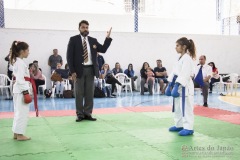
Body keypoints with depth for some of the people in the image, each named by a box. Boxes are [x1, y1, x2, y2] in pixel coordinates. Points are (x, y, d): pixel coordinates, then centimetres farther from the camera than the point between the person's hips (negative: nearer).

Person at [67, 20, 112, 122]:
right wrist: (72, 71, -11)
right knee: (79, 93, 2)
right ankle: (80, 114, 10)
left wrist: (108, 38, -4)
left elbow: (103, 49, 7)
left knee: (90, 93, 6)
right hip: (79, 70, -3)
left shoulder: (93, 40, 11)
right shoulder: (73, 40, 0)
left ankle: (87, 113, 14)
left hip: (90, 69, 4)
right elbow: (69, 56, -4)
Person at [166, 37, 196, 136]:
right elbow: (174, 72, 15)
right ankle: (179, 125, 27)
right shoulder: (180, 58, 15)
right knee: (177, 107, 16)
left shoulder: (187, 58, -15)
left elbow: (185, 74, -22)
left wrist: (177, 86, -25)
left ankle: (188, 128, 2)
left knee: (186, 107, -5)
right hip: (177, 85, 10)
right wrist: (170, 85, 12)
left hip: (184, 87, -10)